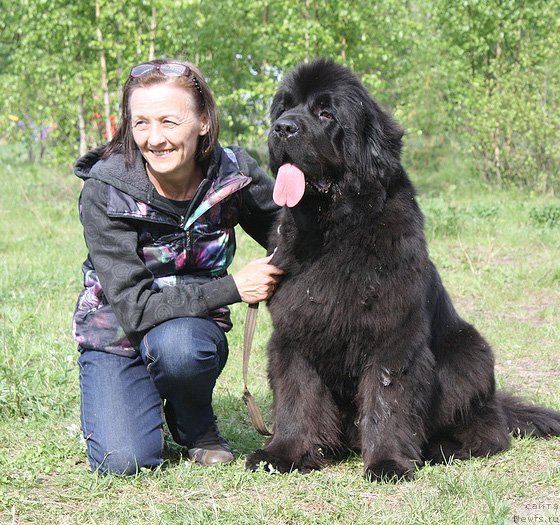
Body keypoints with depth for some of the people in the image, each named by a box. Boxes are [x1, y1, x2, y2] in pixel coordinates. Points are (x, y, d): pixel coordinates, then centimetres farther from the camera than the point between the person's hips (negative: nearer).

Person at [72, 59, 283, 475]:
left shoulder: (234, 172, -14)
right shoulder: (105, 191, -21)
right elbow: (133, 306, -24)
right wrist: (234, 288, -26)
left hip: (195, 327, 1)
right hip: (114, 334, -1)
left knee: (176, 344, -36)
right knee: (123, 461, -23)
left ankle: (197, 427, -2)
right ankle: (109, 408, 13)